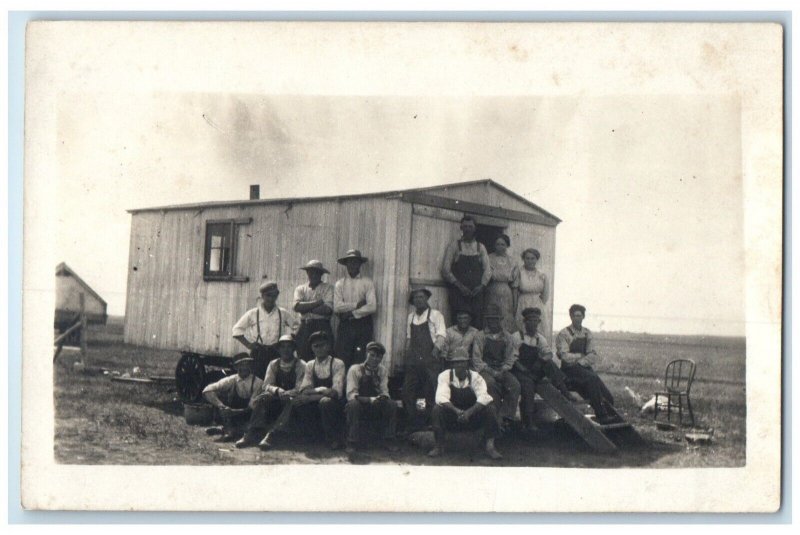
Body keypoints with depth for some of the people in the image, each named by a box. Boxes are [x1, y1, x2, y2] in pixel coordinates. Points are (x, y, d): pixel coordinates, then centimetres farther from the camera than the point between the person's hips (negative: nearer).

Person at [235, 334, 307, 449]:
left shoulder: (300, 365, 0)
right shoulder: (273, 364, 10)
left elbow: (300, 388, -10)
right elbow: (267, 385, 1)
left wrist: (286, 393, -29)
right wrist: (278, 391, -21)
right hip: (276, 399, 3)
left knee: (290, 401, -37)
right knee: (261, 398, -28)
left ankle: (271, 435, -45)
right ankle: (253, 434, -40)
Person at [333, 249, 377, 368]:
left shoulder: (367, 282, 4)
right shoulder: (340, 283, 8)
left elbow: (372, 307, -8)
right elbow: (337, 307, -5)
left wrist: (351, 313, -7)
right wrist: (357, 305, -9)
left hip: (363, 325, -1)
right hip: (345, 326, 1)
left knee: (361, 361, -3)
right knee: (342, 361, -3)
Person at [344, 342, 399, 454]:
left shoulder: (383, 370, 1)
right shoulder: (355, 369, -12)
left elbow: (384, 392, -3)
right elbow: (351, 395, -20)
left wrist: (382, 397, -30)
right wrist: (369, 399, -36)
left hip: (376, 404, 4)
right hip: (360, 403, -3)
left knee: (392, 405, -24)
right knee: (353, 405, -37)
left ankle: (388, 440, -10)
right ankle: (351, 443, -26)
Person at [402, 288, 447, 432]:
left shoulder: (435, 315, 3)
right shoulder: (411, 317, 18)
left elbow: (441, 335, -6)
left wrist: (435, 350, -20)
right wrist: (407, 354, 9)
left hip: (430, 360, -5)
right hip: (413, 360, 5)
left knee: (431, 393, -5)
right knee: (408, 392, 2)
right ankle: (412, 425, 11)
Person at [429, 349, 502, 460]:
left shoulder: (475, 377, -7)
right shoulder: (445, 376, -9)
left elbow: (483, 397, -23)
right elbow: (441, 398, -24)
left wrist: (469, 412, -39)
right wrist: (457, 411, -40)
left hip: (472, 417, 1)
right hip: (451, 416, -1)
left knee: (490, 409, -23)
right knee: (437, 410, -30)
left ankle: (490, 447, -21)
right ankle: (439, 446, -20)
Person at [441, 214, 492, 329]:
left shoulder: (480, 247, 15)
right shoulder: (454, 246, 6)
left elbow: (487, 269, 10)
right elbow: (445, 270, -1)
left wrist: (481, 286, -7)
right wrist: (460, 286, -11)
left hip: (476, 293, 2)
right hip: (458, 293, -2)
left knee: (477, 324, -6)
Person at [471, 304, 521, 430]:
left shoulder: (507, 337, 14)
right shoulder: (480, 336, 6)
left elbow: (510, 358, 9)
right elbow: (477, 359, -1)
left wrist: (502, 371, -10)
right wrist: (491, 372, -13)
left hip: (502, 369, 3)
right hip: (485, 369, -2)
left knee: (515, 384, -27)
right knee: (491, 383, -35)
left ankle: (506, 417, -25)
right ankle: (496, 418, -27)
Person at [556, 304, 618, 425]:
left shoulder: (587, 333, 14)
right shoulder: (563, 334, -2)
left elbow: (593, 356, 7)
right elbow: (565, 357, -11)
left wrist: (581, 361, -11)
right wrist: (582, 355, -4)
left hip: (585, 368, 6)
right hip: (570, 371, -6)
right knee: (592, 378, -33)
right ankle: (601, 416, -33)